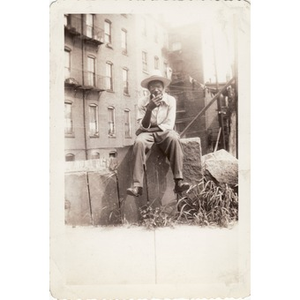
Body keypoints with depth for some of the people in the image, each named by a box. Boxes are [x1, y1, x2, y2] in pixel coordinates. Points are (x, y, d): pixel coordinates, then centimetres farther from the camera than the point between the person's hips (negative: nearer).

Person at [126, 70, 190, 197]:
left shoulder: (170, 100, -3)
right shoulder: (143, 102, -4)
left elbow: (169, 125, -7)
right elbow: (143, 127, -10)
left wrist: (154, 128, -14)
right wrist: (149, 109, -24)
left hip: (164, 132, 0)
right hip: (147, 132, 0)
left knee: (174, 138, -35)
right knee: (139, 142, -35)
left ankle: (178, 182, -38)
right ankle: (137, 186, -39)